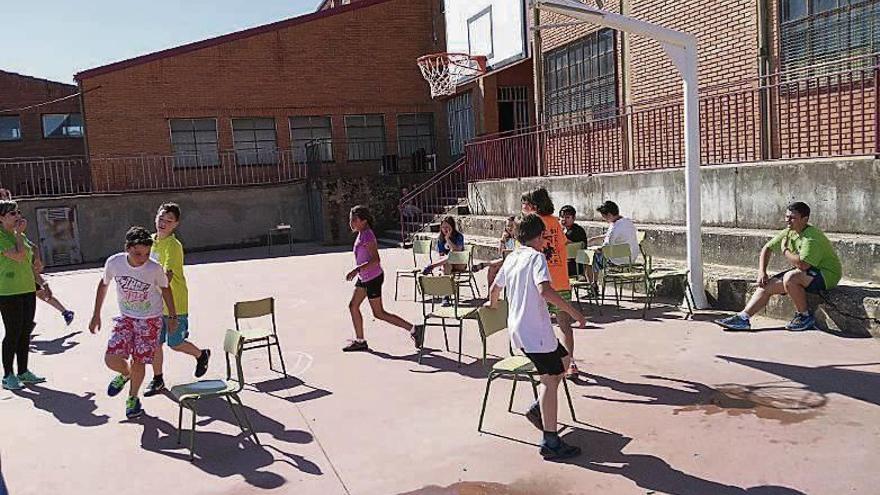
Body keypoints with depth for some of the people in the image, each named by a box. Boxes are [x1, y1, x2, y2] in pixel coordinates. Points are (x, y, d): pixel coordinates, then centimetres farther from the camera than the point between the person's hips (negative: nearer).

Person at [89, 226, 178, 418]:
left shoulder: (155, 269, -23)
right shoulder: (114, 263, -18)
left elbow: (165, 289, -4)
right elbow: (103, 284, 1)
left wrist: (172, 317, 3)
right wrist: (96, 315, 6)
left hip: (150, 319, -2)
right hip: (125, 317, 2)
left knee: (137, 361, 1)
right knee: (111, 359, -11)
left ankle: (133, 398, 28)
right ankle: (125, 374, 26)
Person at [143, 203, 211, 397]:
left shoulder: (173, 245, -19)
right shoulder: (152, 240, 6)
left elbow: (168, 274, -31)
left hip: (174, 303, -7)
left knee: (175, 344, 5)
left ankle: (201, 355, 33)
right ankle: (157, 380, 27)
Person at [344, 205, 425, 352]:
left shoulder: (367, 236, -22)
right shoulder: (363, 233, 7)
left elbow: (375, 260, -29)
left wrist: (357, 269, -32)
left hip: (372, 278, -10)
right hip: (364, 278, 10)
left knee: (379, 313, -1)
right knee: (353, 306, 12)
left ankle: (413, 329, 3)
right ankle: (360, 341, 21)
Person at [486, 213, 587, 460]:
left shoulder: (512, 257, 13)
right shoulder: (537, 257, -11)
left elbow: (495, 288, 26)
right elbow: (545, 290, -28)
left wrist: (493, 304, 47)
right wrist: (573, 312, -22)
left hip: (517, 329, 9)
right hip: (535, 331, -9)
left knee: (561, 359, 21)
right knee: (550, 380, -6)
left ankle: (538, 409, 18)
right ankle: (550, 443, -4)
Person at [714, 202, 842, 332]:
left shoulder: (812, 236, -24)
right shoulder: (788, 232, 2)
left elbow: (803, 264, -36)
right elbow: (767, 248, 12)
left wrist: (785, 250, -18)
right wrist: (762, 272, 1)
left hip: (827, 275, -9)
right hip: (803, 273, 9)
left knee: (790, 278, -35)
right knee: (767, 285, -3)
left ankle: (805, 316, -15)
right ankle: (743, 317, -6)